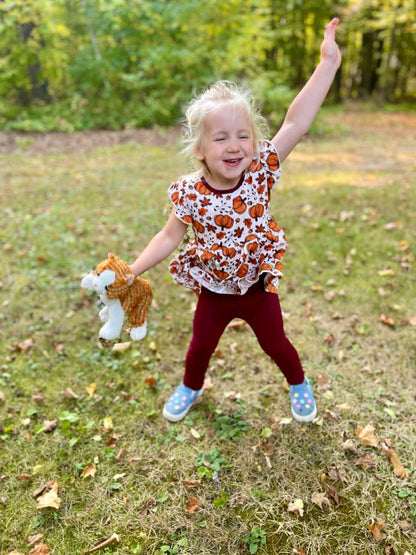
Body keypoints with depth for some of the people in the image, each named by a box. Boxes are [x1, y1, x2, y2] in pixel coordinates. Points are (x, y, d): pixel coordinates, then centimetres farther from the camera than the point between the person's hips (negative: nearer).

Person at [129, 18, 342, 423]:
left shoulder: (261, 174, -20)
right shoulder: (190, 193, -21)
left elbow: (295, 124, -28)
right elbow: (170, 237, -9)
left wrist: (327, 64, -32)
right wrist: (131, 272, -10)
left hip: (258, 287, 0)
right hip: (214, 291, 0)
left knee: (275, 344, 19)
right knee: (200, 347, 20)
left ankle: (298, 385, 51)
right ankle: (190, 388, 52)